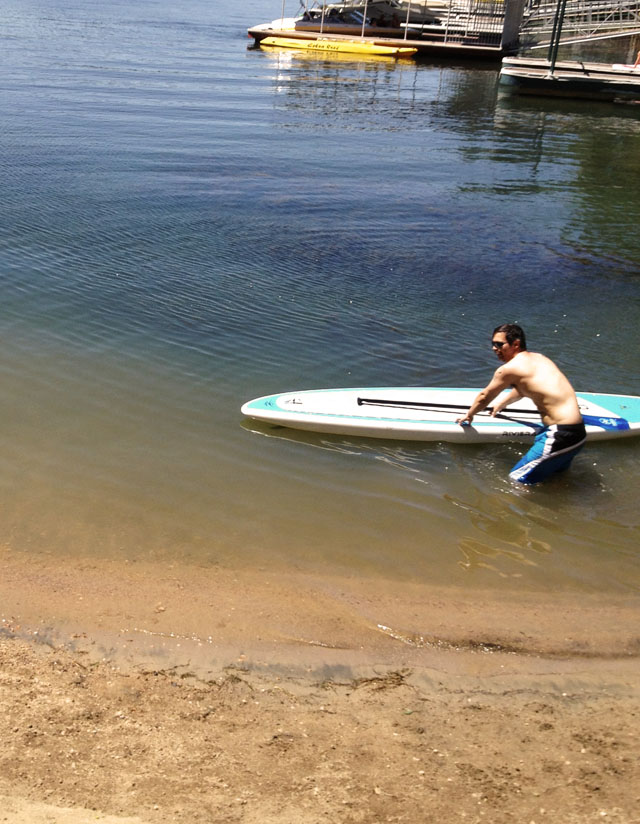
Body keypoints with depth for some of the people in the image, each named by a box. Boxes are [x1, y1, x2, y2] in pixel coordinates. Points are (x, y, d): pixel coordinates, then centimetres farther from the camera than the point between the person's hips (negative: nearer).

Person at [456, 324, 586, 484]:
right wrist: (502, 404, 50)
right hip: (579, 432, 9)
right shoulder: (538, 357, 16)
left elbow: (484, 397, 7)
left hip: (560, 436, -9)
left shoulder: (508, 369, -9)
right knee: (554, 471, 31)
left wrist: (469, 415, 26)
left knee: (516, 480, -2)